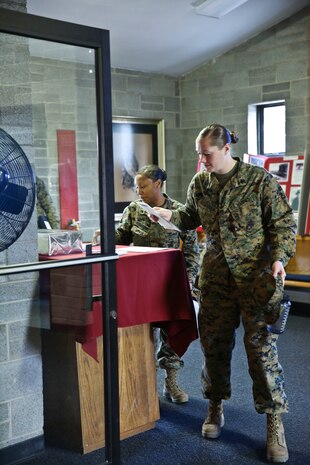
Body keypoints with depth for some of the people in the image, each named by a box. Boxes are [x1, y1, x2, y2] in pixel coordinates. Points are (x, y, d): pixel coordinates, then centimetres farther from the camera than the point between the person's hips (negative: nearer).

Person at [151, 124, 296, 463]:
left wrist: (279, 258, -17)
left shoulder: (260, 180, -7)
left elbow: (283, 224, -4)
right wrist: (167, 215, 2)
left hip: (255, 275, -4)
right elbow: (190, 217, 21)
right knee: (213, 343, 10)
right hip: (215, 276, 5)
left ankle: (274, 423, 8)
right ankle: (215, 408, 30)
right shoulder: (200, 183, 7)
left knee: (261, 346, -5)